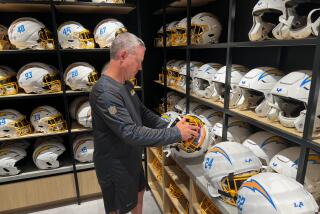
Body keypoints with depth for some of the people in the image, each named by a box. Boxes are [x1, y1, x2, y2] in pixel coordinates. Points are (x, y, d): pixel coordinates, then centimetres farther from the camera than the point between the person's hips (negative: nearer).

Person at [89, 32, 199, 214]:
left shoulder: (126, 84, 2)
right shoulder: (105, 92, -30)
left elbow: (143, 113, 8)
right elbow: (132, 133, -34)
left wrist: (169, 127, -5)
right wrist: (176, 134, -28)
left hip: (132, 158, 9)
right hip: (115, 165, -8)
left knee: (139, 191, 28)